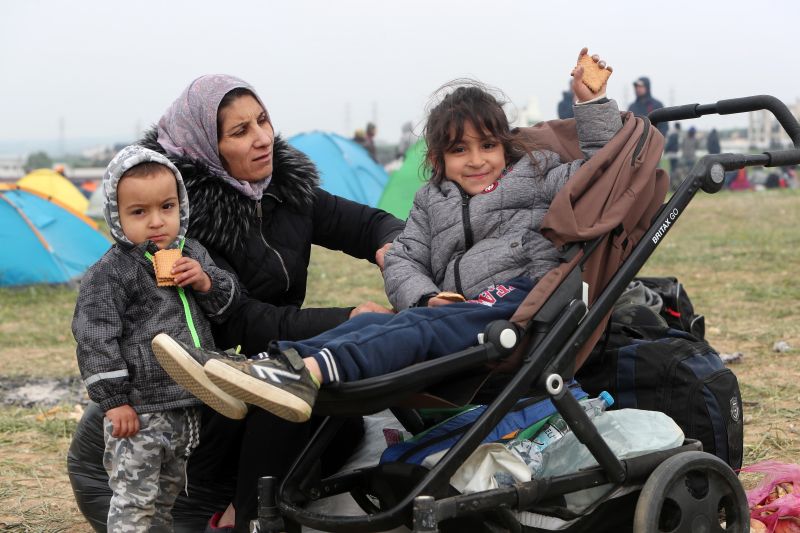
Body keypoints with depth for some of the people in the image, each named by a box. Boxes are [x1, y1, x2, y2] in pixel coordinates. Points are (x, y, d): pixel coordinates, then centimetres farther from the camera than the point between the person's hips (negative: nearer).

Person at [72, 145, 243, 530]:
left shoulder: (193, 255, 8)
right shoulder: (110, 273, -13)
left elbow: (229, 305, 15)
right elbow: (94, 337, -16)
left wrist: (207, 283, -7)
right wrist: (114, 400, -17)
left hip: (186, 408, 7)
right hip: (138, 413, -7)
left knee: (166, 494, 21)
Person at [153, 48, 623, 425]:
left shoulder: (537, 178, 17)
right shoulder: (432, 203, 26)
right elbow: (403, 259, 17)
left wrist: (592, 102, 2)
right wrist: (427, 296, -4)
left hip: (523, 301, -5)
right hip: (461, 309, 5)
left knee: (420, 327, -33)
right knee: (375, 323, -26)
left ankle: (304, 370, -59)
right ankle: (262, 367, -47)